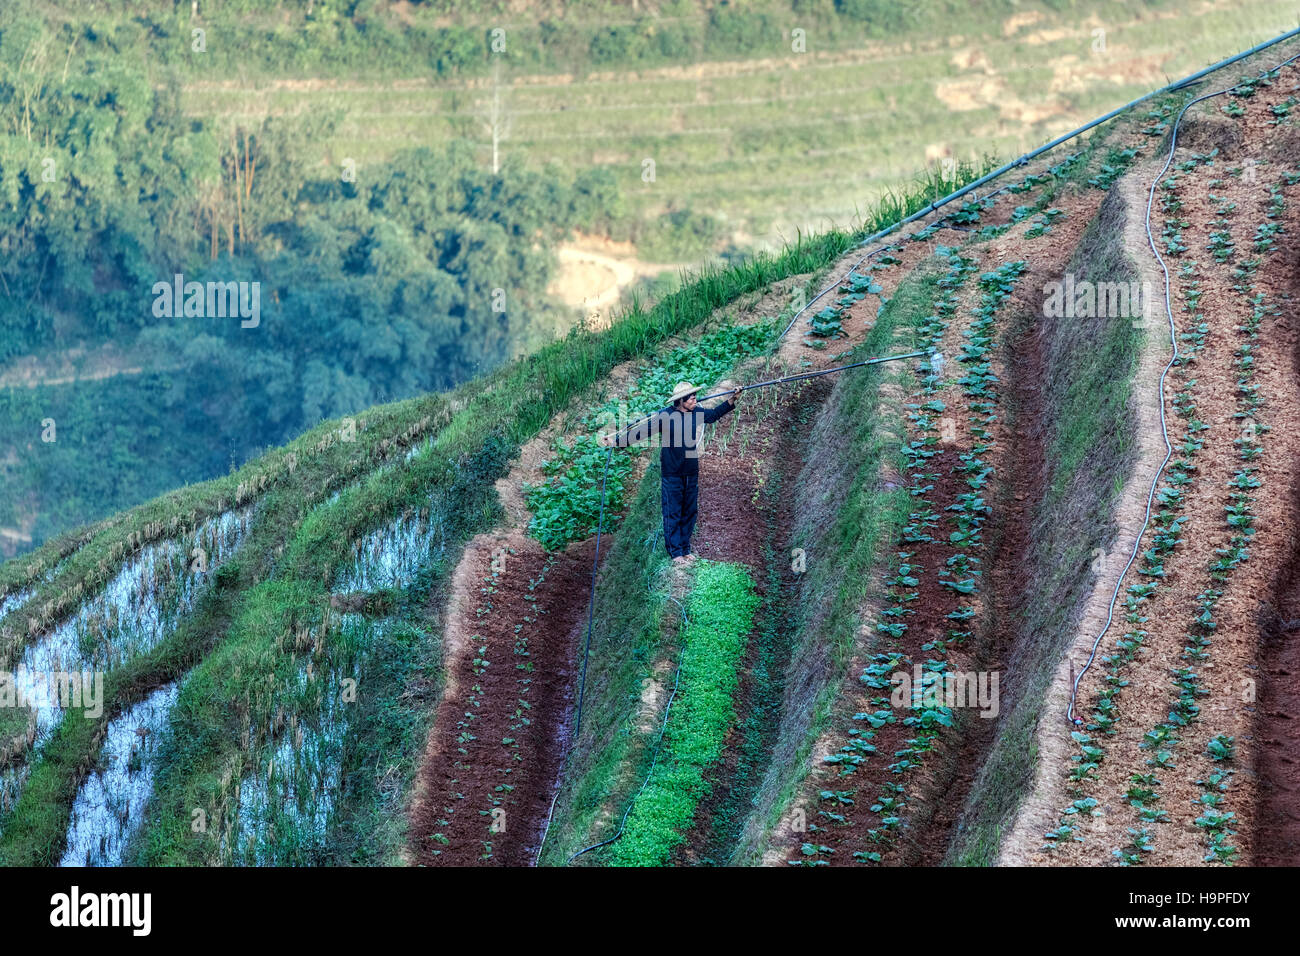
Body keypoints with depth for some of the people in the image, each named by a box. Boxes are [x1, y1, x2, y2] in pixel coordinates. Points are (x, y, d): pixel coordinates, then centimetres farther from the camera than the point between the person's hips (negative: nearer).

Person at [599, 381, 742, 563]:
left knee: (689, 512, 11)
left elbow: (715, 414, 25)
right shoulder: (665, 416, -13)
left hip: (691, 472, 6)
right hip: (671, 474, -6)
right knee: (672, 513, -1)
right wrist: (615, 441, -16)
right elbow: (641, 431, -13)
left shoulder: (697, 414, 4)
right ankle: (675, 552, 6)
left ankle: (685, 549, 21)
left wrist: (732, 399, 21)